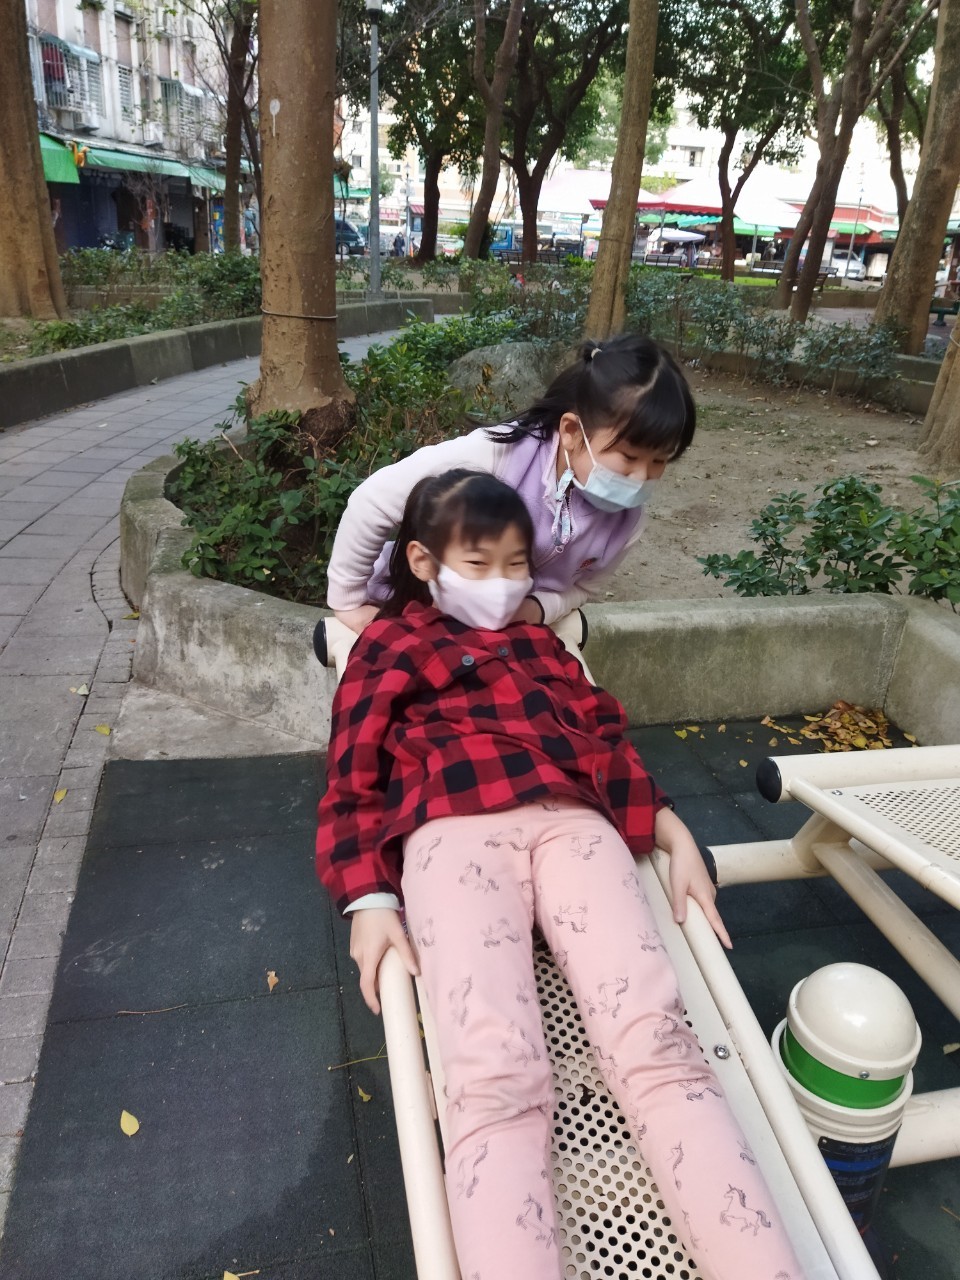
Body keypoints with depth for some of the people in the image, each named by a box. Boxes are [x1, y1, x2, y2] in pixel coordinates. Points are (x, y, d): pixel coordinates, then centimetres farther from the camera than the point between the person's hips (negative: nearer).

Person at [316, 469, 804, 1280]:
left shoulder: (541, 646, 35)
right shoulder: (389, 645, 25)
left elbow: (606, 742, 22)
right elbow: (352, 782, 14)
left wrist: (676, 836, 5)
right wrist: (368, 900, -4)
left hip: (572, 824, 3)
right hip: (455, 832, -2)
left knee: (659, 1048, -23)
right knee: (496, 1083, -27)